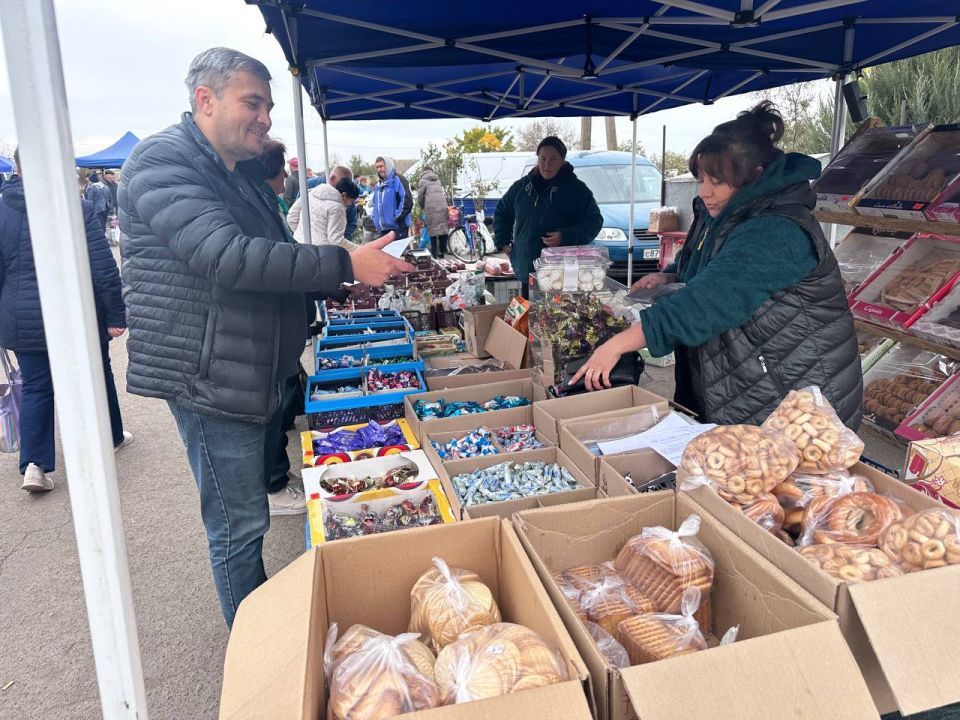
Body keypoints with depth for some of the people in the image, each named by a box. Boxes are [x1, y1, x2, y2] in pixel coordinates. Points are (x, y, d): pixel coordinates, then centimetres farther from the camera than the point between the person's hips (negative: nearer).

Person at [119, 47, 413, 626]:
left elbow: (277, 261, 24)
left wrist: (342, 282, 9)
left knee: (251, 510, 20)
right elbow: (228, 257, -29)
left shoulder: (246, 173, 15)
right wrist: (345, 263, -28)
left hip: (261, 374, 9)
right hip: (209, 378, -9)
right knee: (241, 524, 2)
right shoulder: (162, 161, -14)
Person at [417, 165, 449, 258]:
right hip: (442, 207, 5)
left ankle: (434, 254, -2)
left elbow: (420, 198, 6)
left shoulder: (423, 181, 8)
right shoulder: (438, 180, 24)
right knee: (443, 228, 9)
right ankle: (442, 252, 13)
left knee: (432, 231, -2)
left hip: (431, 208, -4)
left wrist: (422, 207, 24)